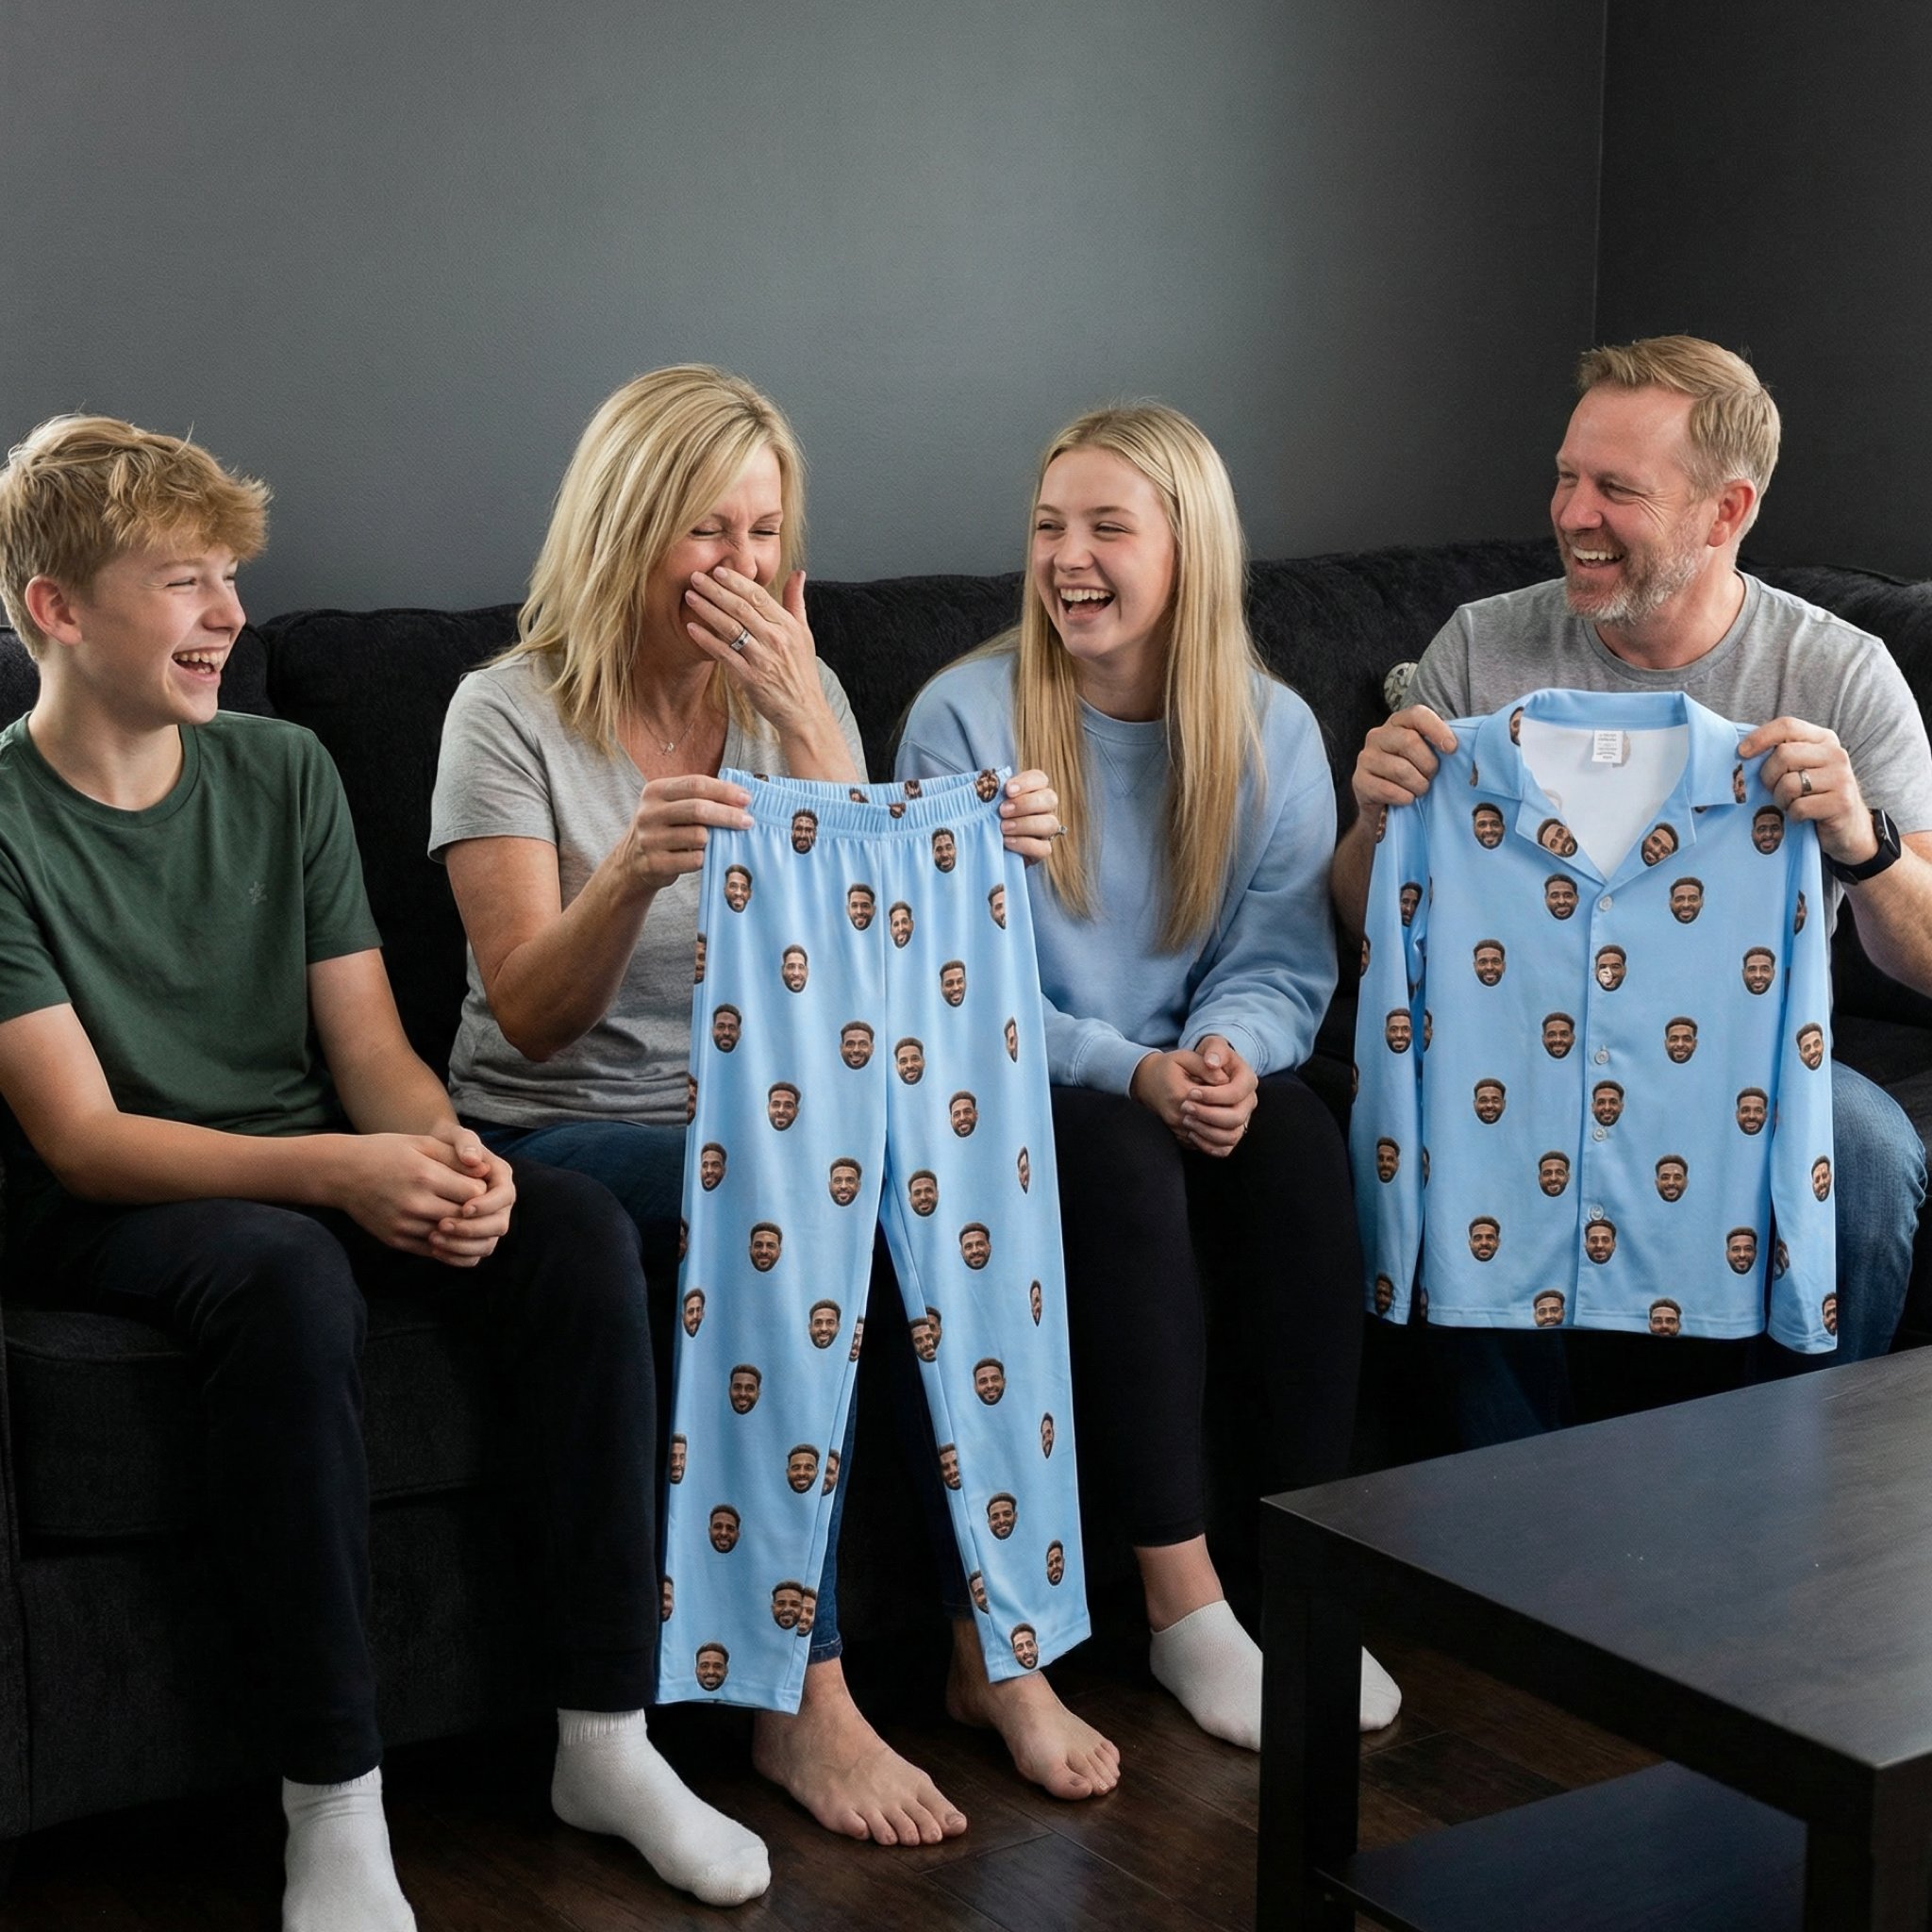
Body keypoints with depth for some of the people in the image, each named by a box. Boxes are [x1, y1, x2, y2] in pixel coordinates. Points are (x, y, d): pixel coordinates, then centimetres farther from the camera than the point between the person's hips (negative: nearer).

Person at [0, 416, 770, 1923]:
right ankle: (334, 1805, -29)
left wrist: (446, 1152, -21)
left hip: (315, 1171, 5)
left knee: (580, 1230, -20)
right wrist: (337, 1173, -31)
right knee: (286, 1273, -38)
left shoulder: (283, 772, 6)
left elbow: (370, 1045, 3)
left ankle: (606, 1739, -13)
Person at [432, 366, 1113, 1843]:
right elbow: (530, 1017, -13)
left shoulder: (797, 692, 8)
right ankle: (802, 1704, -28)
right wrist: (633, 870, -33)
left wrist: (802, 720, -15)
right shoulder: (511, 715, -5)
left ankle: (997, 1640, -18)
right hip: (561, 1136, -4)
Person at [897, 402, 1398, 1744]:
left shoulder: (1272, 732, 3)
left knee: (1298, 1135, -29)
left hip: (1195, 1083, 3)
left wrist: (1229, 1052, -23)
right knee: (1121, 1160, -34)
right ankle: (1185, 1605, -28)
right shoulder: (966, 719, -6)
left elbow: (1282, 968, 1)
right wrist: (1131, 1072, -23)